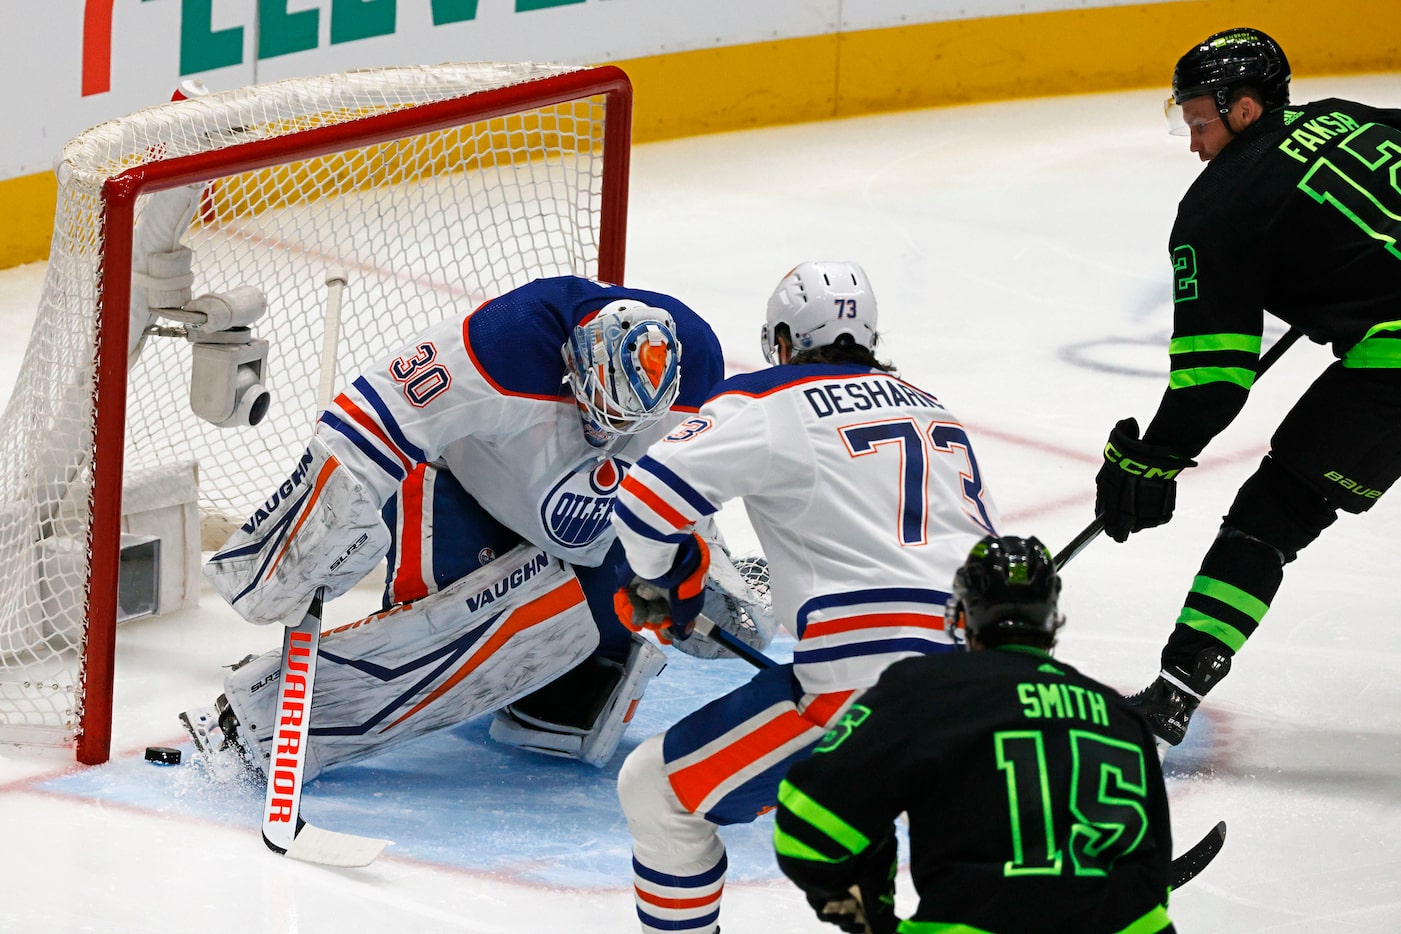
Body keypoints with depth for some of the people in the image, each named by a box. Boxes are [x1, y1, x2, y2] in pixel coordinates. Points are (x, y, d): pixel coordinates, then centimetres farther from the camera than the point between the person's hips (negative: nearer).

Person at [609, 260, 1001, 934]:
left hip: (862, 679, -6)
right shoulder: (934, 412, 23)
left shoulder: (770, 404, 4)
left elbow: (650, 497, -5)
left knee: (657, 791, 8)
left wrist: (662, 583, 17)